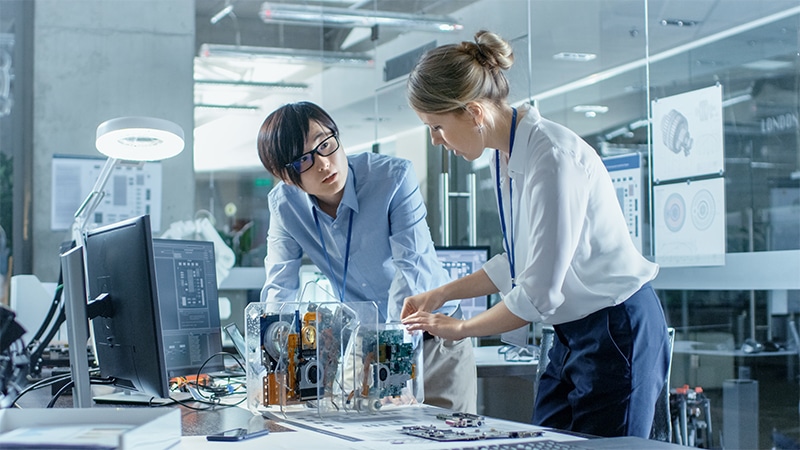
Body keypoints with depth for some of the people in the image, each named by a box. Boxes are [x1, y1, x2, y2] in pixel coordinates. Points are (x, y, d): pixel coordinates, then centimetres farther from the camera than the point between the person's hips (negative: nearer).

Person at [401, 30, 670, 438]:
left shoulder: (552, 157, -24)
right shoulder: (506, 156, 4)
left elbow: (538, 295, -24)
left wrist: (459, 328, -10)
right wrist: (441, 294, 11)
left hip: (617, 331, -9)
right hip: (574, 334, 9)